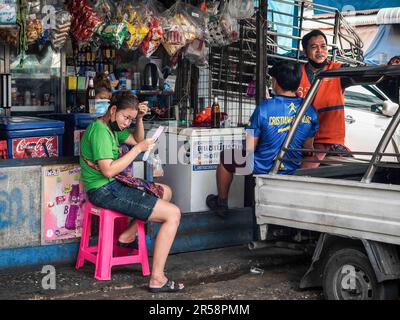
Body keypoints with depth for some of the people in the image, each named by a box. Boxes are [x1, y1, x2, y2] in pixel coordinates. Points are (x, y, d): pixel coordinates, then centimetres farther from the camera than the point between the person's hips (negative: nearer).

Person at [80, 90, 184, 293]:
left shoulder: (112, 126, 13)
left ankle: (128, 236, 16)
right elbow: (109, 170, -25)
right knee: (173, 214, -14)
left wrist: (139, 118, 9)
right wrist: (138, 149, -20)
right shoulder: (99, 130, -18)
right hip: (104, 191, -11)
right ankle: (157, 279, -17)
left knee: (165, 191, 25)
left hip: (113, 185, 11)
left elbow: (136, 140, 26)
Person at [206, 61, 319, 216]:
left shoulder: (264, 108, -21)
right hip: (292, 171, 5)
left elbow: (249, 150, -15)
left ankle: (221, 203, 40)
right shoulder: (310, 110, -7)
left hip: (262, 169, -5)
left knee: (225, 156, 23)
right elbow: (308, 148, 5)